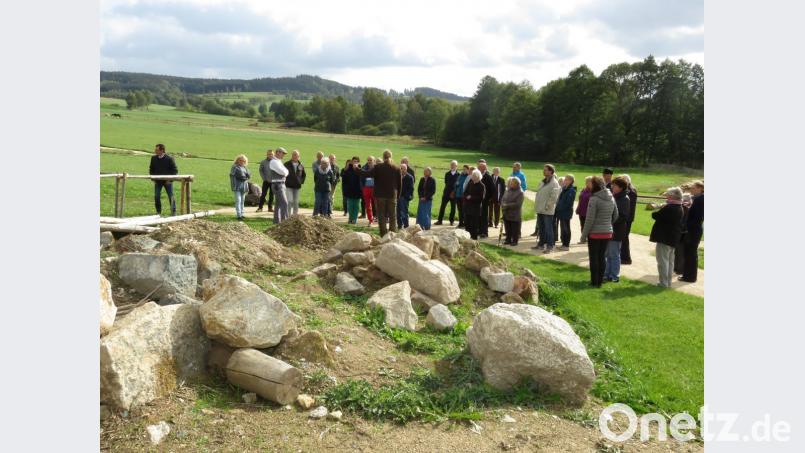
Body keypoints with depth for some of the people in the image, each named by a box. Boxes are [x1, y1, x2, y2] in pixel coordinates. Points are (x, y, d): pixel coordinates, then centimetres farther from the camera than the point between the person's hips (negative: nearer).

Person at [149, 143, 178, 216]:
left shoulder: (169, 158, -11)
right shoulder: (153, 158, 1)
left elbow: (175, 170, -6)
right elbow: (151, 169, 14)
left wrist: (170, 179, -12)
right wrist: (153, 178, 4)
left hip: (167, 181, -3)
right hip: (157, 181, 3)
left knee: (171, 196, 0)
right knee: (157, 197, -2)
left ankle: (173, 212, 12)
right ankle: (158, 212, 11)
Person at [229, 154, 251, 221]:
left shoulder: (244, 167, 16)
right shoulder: (235, 167, -3)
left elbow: (249, 176, 16)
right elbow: (232, 176, -9)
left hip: (244, 187, 7)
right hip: (237, 187, -7)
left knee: (242, 201, 10)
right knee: (238, 200, -11)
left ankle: (241, 214, 17)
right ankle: (239, 215, -14)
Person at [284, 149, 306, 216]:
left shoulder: (301, 165, 6)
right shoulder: (287, 164, -4)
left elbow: (304, 175, 21)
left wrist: (301, 181, 11)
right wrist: (285, 181, 0)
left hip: (297, 186, 4)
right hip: (289, 186, -3)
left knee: (296, 202, 9)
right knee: (290, 201, -11)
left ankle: (295, 215, 18)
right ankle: (288, 215, -7)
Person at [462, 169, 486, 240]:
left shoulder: (481, 186, -10)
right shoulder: (470, 183, 8)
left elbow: (481, 197, -15)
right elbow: (465, 192, 14)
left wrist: (471, 197, -14)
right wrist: (466, 197, -7)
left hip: (476, 208, -6)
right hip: (468, 206, 6)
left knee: (474, 223, 0)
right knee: (467, 222, 10)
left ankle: (474, 237, 8)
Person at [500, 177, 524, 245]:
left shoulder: (520, 192, -11)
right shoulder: (507, 190, 11)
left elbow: (518, 204, -18)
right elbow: (502, 199, 13)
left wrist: (507, 205, -18)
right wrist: (503, 205, -8)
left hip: (515, 216, -6)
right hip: (506, 214, 6)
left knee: (515, 230, 3)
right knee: (507, 229, 13)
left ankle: (515, 241, 14)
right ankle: (508, 239, 25)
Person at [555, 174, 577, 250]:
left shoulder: (571, 190, -14)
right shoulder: (564, 188, 14)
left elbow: (568, 203, -19)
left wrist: (560, 208, -16)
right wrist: (558, 206, 8)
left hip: (566, 213, -9)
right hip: (561, 212, 9)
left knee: (565, 229, -3)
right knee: (563, 228, 13)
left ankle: (566, 245, 4)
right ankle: (564, 244, 21)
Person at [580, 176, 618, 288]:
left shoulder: (594, 199, -15)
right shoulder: (611, 198, 6)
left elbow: (590, 219, -15)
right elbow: (615, 215, 13)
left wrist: (584, 234, -8)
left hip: (595, 233, -6)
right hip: (607, 232, 6)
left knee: (594, 257, 4)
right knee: (602, 257, 14)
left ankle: (594, 282, 7)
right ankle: (600, 280, 19)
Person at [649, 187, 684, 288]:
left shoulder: (669, 208, -22)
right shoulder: (680, 208, 10)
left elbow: (656, 216, -20)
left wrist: (654, 213, 3)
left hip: (664, 237, -10)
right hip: (673, 238, 10)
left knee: (663, 260, -4)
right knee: (670, 260, 16)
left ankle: (663, 283, -2)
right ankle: (668, 281, 23)